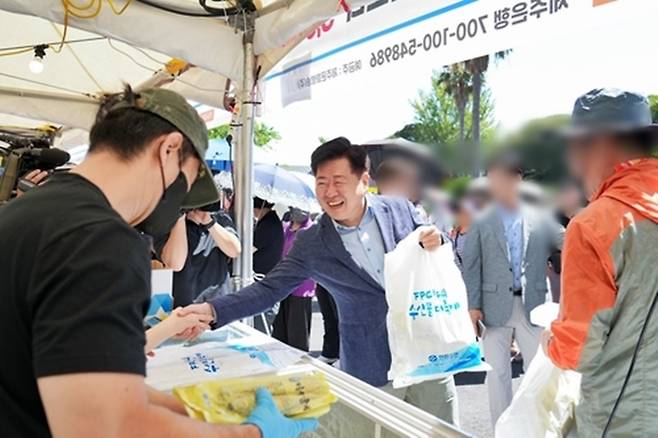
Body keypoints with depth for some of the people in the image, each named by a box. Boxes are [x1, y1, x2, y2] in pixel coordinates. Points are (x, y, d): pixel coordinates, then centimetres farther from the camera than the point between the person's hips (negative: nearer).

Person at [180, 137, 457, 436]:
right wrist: (212, 310, -20)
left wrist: (436, 242, -17)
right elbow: (269, 289, -7)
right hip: (371, 371, -1)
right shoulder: (310, 245, -7)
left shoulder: (400, 209, -4)